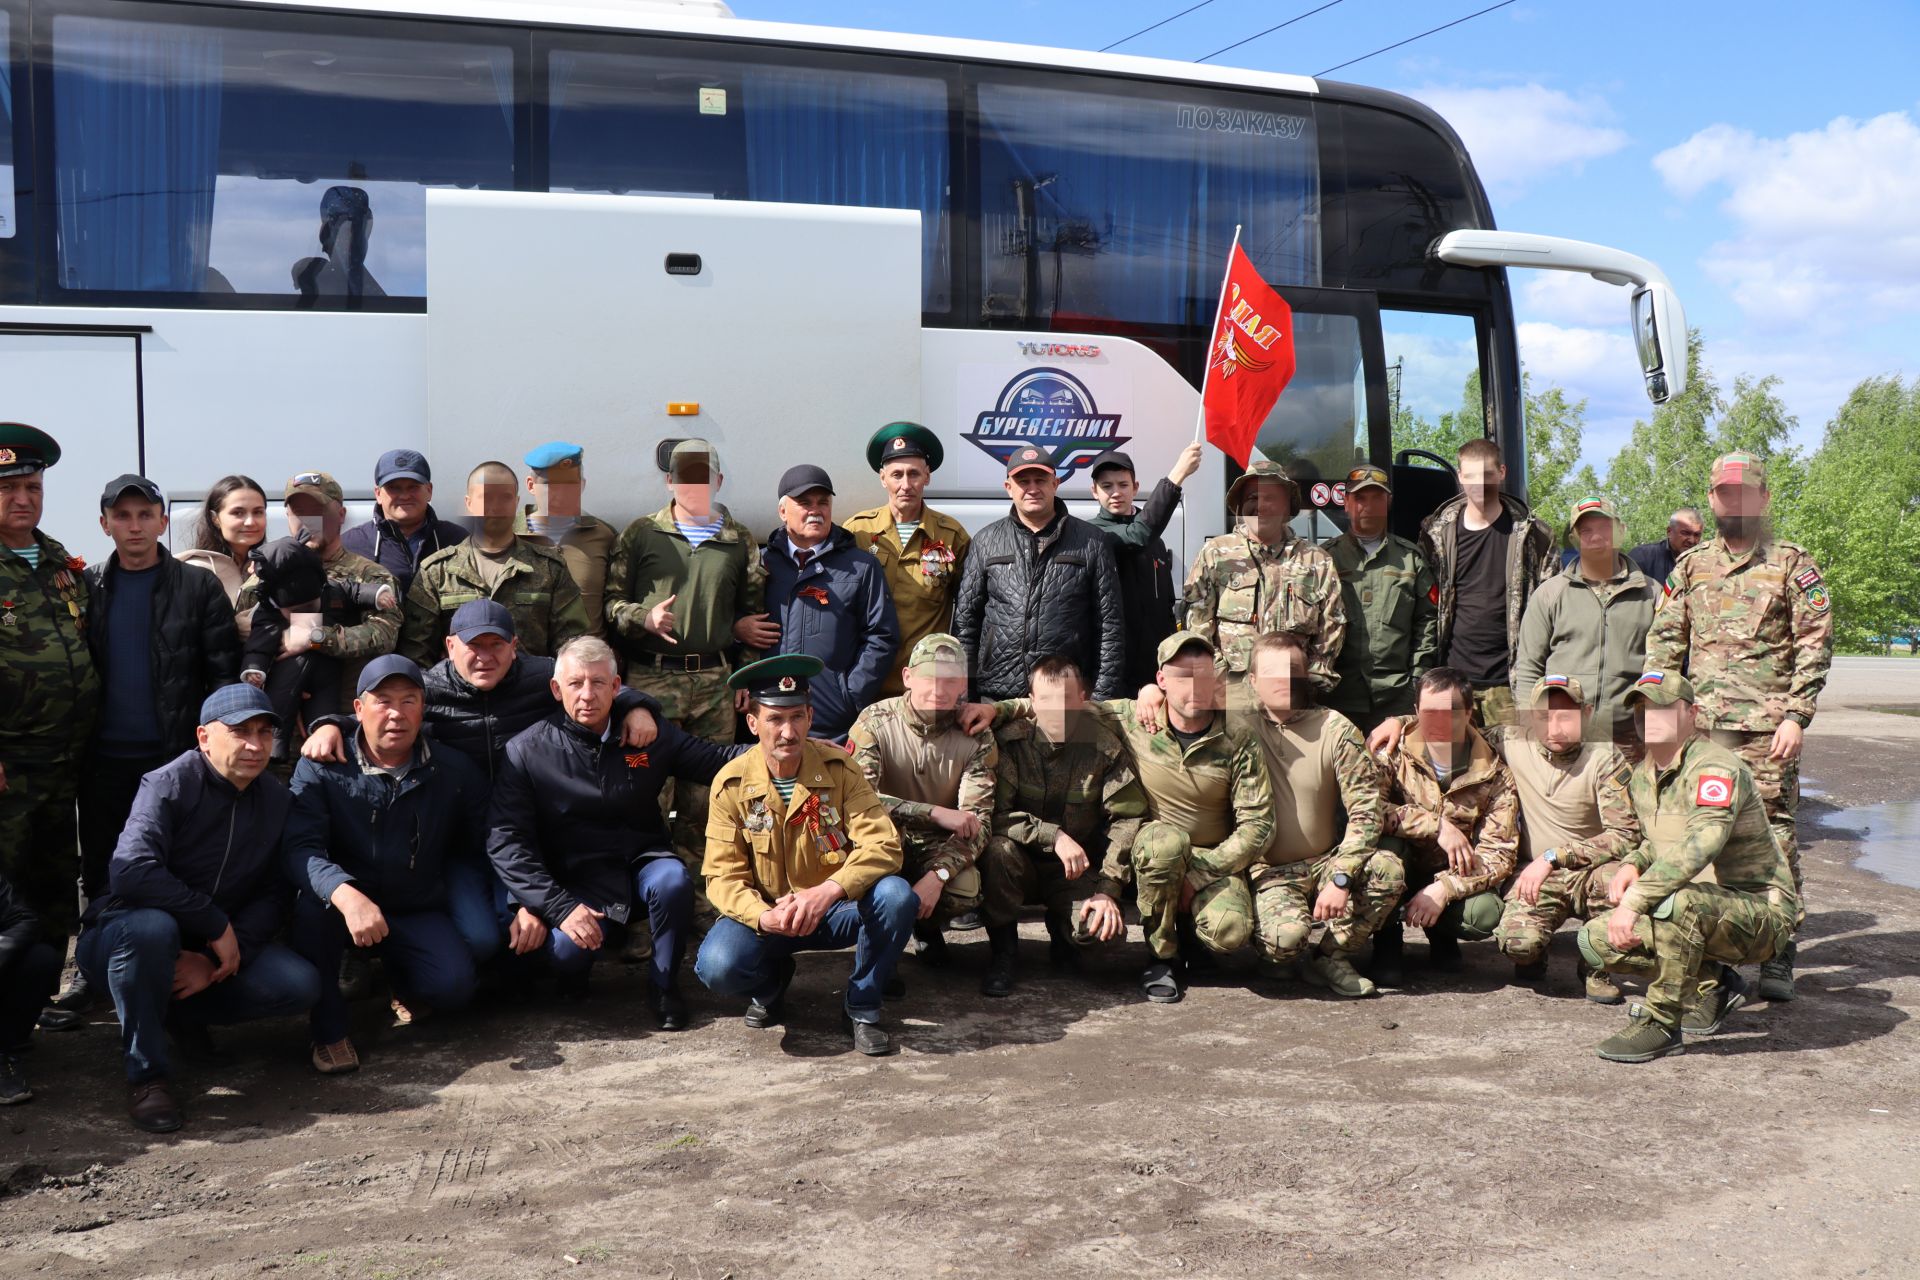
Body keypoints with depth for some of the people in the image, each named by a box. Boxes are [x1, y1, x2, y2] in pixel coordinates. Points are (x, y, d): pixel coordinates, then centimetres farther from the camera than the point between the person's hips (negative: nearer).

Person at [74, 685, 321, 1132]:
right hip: (122, 936, -5)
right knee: (152, 927, -40)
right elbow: (130, 871, -33)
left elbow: (273, 895, -5)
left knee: (300, 986, -19)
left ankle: (181, 1011, 7)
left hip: (219, 949, 5)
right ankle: (147, 1074, -21)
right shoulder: (170, 784, -18)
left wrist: (217, 962, -19)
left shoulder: (276, 799, -1)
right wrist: (217, 926, -29)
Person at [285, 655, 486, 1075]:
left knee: (454, 987, -24)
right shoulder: (321, 768, -11)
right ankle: (328, 1031, -14)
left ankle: (403, 982, 16)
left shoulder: (455, 772, -3)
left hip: (418, 911, 1)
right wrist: (347, 896, -43)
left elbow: (474, 847, 3)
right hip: (345, 904, -1)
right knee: (311, 905, -35)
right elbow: (301, 849, -25)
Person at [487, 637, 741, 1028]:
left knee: (672, 880, -33)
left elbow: (720, 761, 7)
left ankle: (664, 987, -7)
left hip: (644, 860, 2)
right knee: (566, 950, -30)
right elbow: (506, 838, -10)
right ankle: (573, 992, 11)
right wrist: (559, 907, -20)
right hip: (580, 879, -1)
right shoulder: (526, 752, -6)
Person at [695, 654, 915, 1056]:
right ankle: (771, 982, 9)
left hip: (835, 912, 1)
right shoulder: (731, 785, -9)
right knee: (718, 967, -31)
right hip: (766, 915, 0)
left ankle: (863, 1008, -5)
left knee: (896, 895, -30)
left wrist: (828, 892, -38)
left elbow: (882, 844, -20)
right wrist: (763, 917, -32)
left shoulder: (839, 769, -10)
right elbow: (724, 875, -11)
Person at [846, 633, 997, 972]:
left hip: (941, 847, 1)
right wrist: (936, 814, -32)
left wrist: (937, 875, -34)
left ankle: (928, 924, 10)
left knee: (965, 893, -31)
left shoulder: (976, 736, -10)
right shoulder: (875, 722, -15)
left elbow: (978, 820, -17)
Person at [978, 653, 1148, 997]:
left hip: (1076, 872, 1)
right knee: (998, 849, -34)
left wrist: (1108, 891, -17)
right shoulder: (1010, 740, -14)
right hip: (1022, 864, -1)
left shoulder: (1105, 745, -10)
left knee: (1104, 926, -26)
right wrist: (1054, 836, -32)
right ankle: (1003, 951, -8)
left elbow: (1128, 818, -10)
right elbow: (995, 814, -20)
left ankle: (1062, 931, 14)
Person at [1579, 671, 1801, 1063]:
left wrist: (1634, 899, -41)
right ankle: (1710, 986, 9)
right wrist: (1632, 865, 1)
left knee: (1678, 900, -39)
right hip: (1698, 914, 9)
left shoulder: (1716, 767, -21)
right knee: (1596, 939, -4)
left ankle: (1662, 1024, -22)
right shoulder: (1641, 776, 7)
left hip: (1761, 913, -9)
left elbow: (1700, 843, -38)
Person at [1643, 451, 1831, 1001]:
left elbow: (1815, 644, 0)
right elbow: (1664, 640, 13)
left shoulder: (1792, 565, 5)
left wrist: (1796, 715, -9)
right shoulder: (1690, 566, 15)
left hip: (1766, 724, -3)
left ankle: (1778, 958, 3)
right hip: (1699, 724, 3)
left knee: (1772, 833, -4)